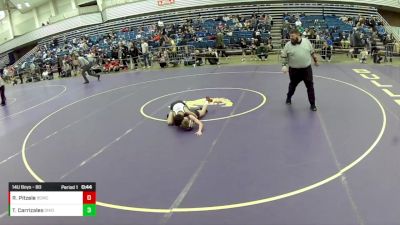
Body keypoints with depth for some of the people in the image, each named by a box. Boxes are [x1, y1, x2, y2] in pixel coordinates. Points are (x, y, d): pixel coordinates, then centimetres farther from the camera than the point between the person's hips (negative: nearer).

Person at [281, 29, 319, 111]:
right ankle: (289, 97, 45)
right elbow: (284, 56, -3)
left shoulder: (306, 41, -2)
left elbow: (312, 52, 9)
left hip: (307, 69, 0)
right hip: (294, 70, 0)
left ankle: (312, 104, 8)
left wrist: (315, 60, 16)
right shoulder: (288, 45, -6)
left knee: (310, 86, 0)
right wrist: (284, 65, -15)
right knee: (292, 85, 18)